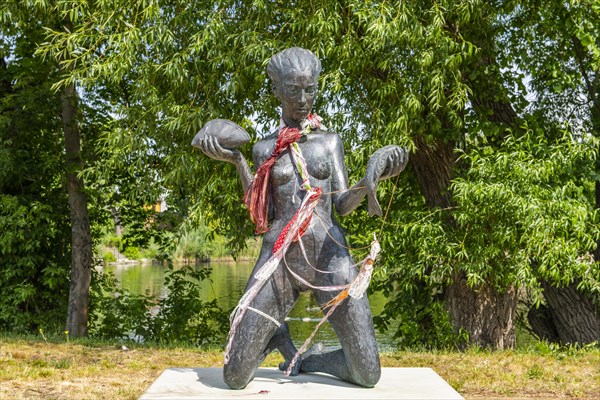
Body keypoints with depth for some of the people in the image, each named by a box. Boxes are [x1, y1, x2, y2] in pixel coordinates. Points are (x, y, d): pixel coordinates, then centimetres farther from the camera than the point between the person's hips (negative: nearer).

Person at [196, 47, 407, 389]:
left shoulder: (330, 140, 13)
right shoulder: (265, 148, 12)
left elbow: (343, 205, 3)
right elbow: (262, 216, 4)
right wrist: (237, 162, -4)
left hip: (328, 254, 0)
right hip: (280, 256, 0)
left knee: (368, 375, -6)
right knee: (235, 377, -4)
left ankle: (310, 359, 25)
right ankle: (278, 336, 28)